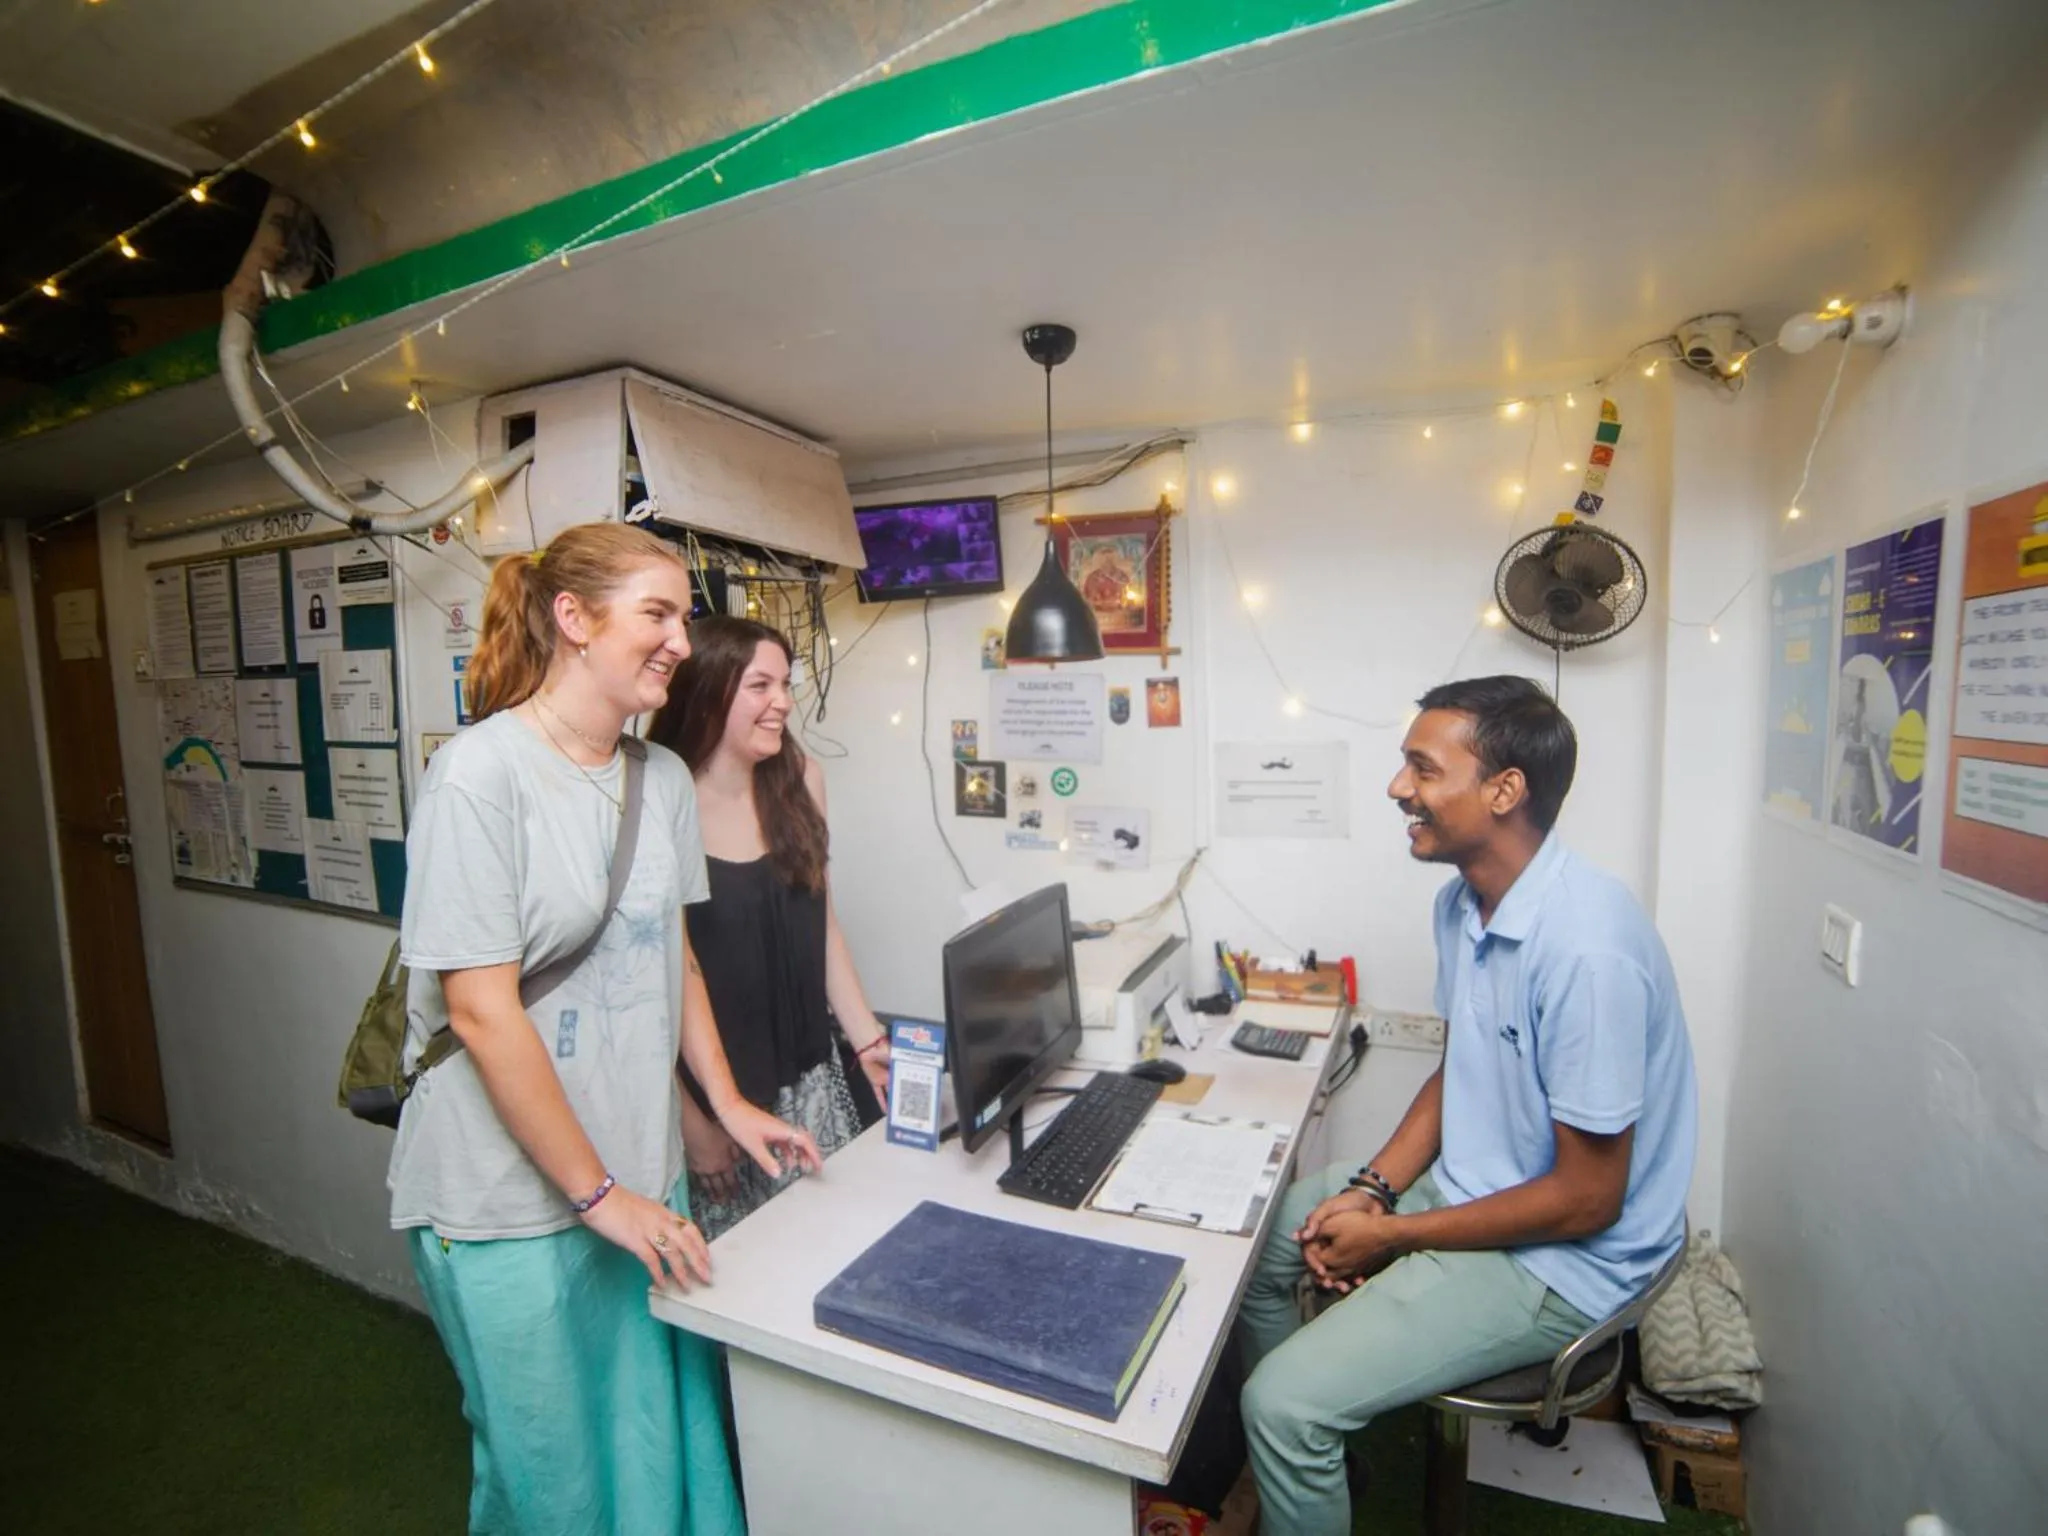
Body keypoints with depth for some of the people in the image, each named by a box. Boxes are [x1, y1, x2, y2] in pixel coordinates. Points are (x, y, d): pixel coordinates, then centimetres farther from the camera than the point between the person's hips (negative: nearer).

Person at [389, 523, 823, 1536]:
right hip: (512, 1199, -5)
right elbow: (481, 1011, -19)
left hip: (642, 1174, 6)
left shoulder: (664, 779, 1)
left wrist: (729, 1103, 7)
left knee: (666, 1436, 19)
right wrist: (597, 1192, -14)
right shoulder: (481, 775, -18)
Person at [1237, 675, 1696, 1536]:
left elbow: (1587, 1199, -24)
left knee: (1286, 1404, -16)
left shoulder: (1585, 946, -30)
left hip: (1559, 1259, -8)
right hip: (1465, 1188, 9)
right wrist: (1372, 1188, -3)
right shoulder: (1463, 904, -2)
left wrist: (1390, 1236, -15)